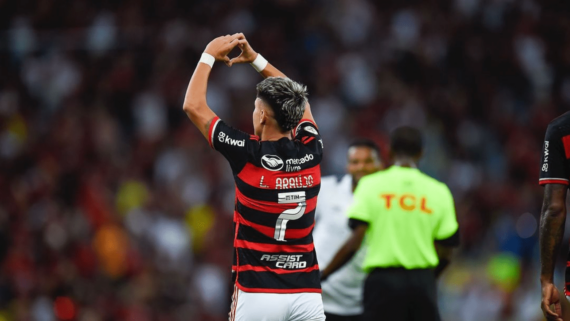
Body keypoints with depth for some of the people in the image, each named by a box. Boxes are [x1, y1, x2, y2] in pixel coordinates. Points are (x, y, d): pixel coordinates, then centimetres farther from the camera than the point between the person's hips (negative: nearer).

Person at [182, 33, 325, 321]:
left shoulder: (248, 156, -9)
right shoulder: (311, 153, 2)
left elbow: (193, 106, 3)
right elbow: (298, 102, 25)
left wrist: (209, 55, 14)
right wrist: (255, 59, 28)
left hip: (258, 294, -3)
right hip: (307, 292, 3)